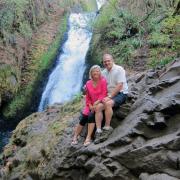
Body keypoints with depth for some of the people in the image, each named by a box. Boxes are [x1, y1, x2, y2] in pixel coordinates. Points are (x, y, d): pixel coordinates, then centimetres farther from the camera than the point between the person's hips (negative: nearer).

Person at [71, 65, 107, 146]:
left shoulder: (103, 81, -8)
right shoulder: (88, 83, 5)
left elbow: (104, 94, -12)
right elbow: (87, 97, 10)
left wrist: (97, 103, -21)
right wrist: (90, 105, -5)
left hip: (99, 104, -4)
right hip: (91, 105, 4)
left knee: (91, 116, -28)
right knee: (82, 119, -13)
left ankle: (88, 138, -26)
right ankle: (75, 137, -2)